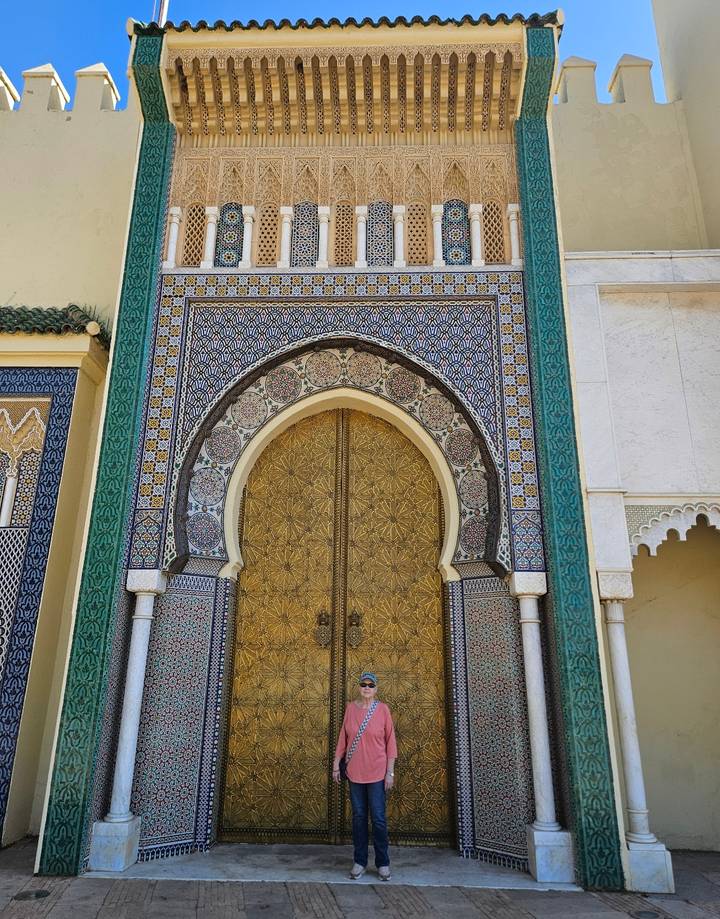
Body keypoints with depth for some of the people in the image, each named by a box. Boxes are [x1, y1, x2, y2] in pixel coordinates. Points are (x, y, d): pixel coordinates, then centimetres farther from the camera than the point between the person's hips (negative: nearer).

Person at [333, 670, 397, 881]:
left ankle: (383, 863, 16)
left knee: (378, 818, 2)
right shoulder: (351, 708, 2)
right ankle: (360, 862, 22)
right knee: (358, 817, 10)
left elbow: (390, 741, -3)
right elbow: (343, 738, 8)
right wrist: (336, 765, 6)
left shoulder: (382, 709, -6)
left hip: (377, 772, -2)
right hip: (354, 772, 2)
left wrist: (390, 772, -6)